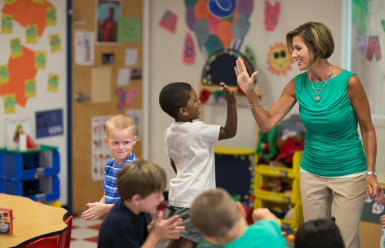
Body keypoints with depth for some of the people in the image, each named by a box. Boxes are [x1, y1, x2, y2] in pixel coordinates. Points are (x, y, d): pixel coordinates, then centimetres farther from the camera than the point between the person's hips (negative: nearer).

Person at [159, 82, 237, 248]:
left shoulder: (169, 133, 8)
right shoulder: (198, 130, -16)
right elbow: (230, 132, -12)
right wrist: (231, 103, -17)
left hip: (178, 194, 8)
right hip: (195, 197, -8)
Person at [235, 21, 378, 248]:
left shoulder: (349, 82, -17)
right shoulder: (297, 85, -5)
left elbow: (368, 129, -7)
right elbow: (267, 123, -5)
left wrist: (371, 172, -8)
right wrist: (250, 94, -18)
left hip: (349, 174, -4)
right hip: (312, 174, 4)